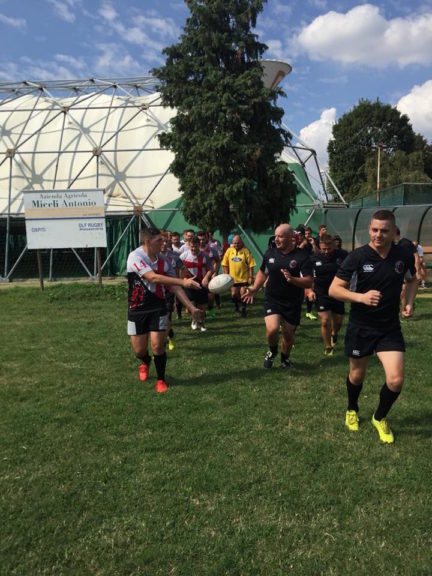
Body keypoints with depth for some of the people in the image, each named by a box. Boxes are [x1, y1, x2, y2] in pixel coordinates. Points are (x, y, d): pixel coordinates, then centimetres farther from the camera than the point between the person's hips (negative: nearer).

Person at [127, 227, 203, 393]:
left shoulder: (163, 261, 0)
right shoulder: (135, 257, -17)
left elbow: (175, 287, 3)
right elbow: (154, 277, -30)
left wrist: (192, 308, -1)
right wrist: (183, 281, -35)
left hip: (158, 309, 2)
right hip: (137, 310, -2)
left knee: (157, 345, -6)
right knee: (139, 350, 6)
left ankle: (161, 380, 17)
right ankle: (145, 363, 43)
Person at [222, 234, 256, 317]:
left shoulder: (246, 251, -8)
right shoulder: (229, 250, 1)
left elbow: (251, 265, -8)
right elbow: (225, 264, 6)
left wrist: (250, 277, -10)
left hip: (244, 277, -3)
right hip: (233, 277, 3)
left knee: (243, 294, -1)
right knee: (234, 294, 9)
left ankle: (243, 309, 18)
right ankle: (236, 305, 36)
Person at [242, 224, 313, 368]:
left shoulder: (302, 256, -12)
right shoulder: (270, 253, 0)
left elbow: (308, 282, -16)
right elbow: (263, 272, 16)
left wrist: (292, 279, -34)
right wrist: (255, 289, 2)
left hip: (293, 303, -1)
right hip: (272, 299, 1)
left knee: (288, 334, 11)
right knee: (272, 329, -20)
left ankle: (285, 358, 42)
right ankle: (272, 351, 13)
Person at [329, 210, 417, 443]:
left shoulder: (404, 255, -6)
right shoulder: (357, 257, -16)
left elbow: (411, 279, 15)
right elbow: (333, 289, -15)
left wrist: (409, 302, -2)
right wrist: (361, 297, -30)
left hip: (390, 328, 2)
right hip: (360, 327, -1)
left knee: (396, 379, -8)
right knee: (357, 375, 15)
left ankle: (380, 418, 23)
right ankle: (352, 411, 47)